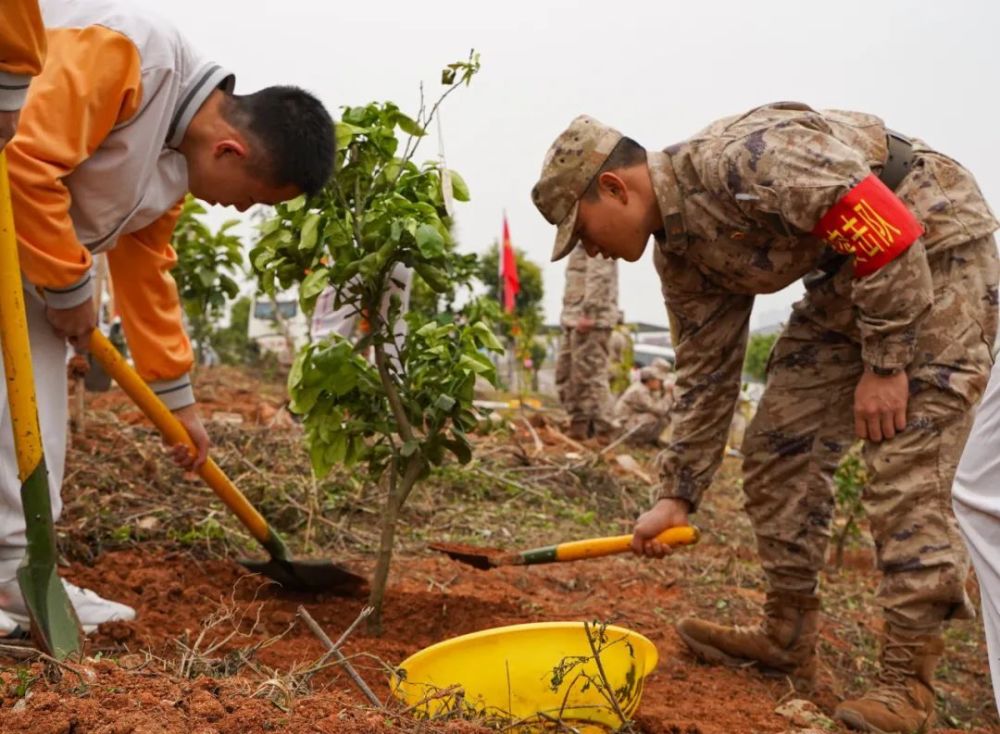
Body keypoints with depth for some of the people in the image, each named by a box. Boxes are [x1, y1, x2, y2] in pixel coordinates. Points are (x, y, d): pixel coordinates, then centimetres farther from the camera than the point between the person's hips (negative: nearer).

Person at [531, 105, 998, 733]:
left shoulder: (735, 160, -27)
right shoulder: (680, 255, 1)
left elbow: (891, 228, -28)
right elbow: (707, 375, 7)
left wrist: (884, 364, -23)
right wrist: (679, 496, 6)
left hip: (937, 249, -9)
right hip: (847, 274, 9)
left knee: (905, 471, -13)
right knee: (778, 447, 3)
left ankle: (907, 680, -3)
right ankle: (788, 638, 14)